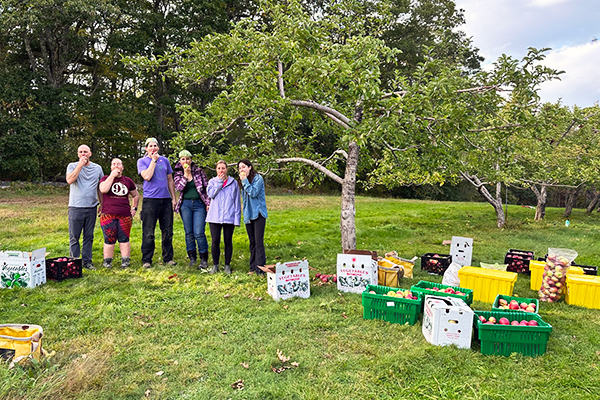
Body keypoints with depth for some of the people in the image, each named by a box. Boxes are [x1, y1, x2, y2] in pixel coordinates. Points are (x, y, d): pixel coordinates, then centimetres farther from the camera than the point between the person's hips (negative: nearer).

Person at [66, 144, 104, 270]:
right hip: (75, 207, -2)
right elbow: (70, 180, -16)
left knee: (89, 236, 7)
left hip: (91, 207, 2)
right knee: (74, 237, 1)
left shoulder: (97, 168, 11)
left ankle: (87, 261, 15)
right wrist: (80, 165, -13)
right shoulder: (72, 166, 4)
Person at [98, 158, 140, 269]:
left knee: (124, 239, 2)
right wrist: (112, 175, -10)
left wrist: (134, 208, 13)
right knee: (109, 239, -1)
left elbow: (136, 195, 25)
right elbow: (103, 190, -15)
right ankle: (107, 261, 11)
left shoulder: (128, 181, 14)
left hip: (125, 215, 2)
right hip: (108, 215, -2)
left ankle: (125, 261, 7)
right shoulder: (105, 178, 8)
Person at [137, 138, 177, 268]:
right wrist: (154, 160, -8)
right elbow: (147, 176, -14)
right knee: (148, 233, -1)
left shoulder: (165, 160, 15)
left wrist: (174, 198, 12)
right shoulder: (142, 161, 4)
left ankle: (168, 258, 16)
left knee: (167, 231, 7)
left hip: (166, 199, 4)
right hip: (150, 200, -4)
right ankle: (146, 260, 9)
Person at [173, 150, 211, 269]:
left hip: (199, 204, -2)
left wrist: (208, 202, -4)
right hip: (185, 204, 2)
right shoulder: (178, 173, 8)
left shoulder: (199, 171, 3)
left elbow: (206, 187, 3)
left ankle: (204, 259, 2)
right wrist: (186, 175, -11)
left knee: (199, 233, -9)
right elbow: (178, 188, -7)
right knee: (189, 232, 7)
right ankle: (192, 257, 20)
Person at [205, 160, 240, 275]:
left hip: (229, 217, 0)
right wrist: (219, 181, -8)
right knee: (215, 241, 1)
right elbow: (210, 194, -11)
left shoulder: (233, 183, 7)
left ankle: (227, 265, 16)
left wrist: (237, 218, 0)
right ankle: (215, 265, 15)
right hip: (215, 217, 0)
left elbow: (237, 202, 6)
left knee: (228, 241, 5)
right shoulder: (212, 181, 9)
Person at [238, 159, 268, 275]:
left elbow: (253, 193, -16)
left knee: (259, 242, -10)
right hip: (248, 215, 7)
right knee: (252, 242, 10)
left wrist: (245, 181, -13)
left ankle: (260, 269, -9)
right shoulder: (243, 181, 17)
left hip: (258, 213, -7)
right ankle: (253, 267, 14)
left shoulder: (258, 178, -5)